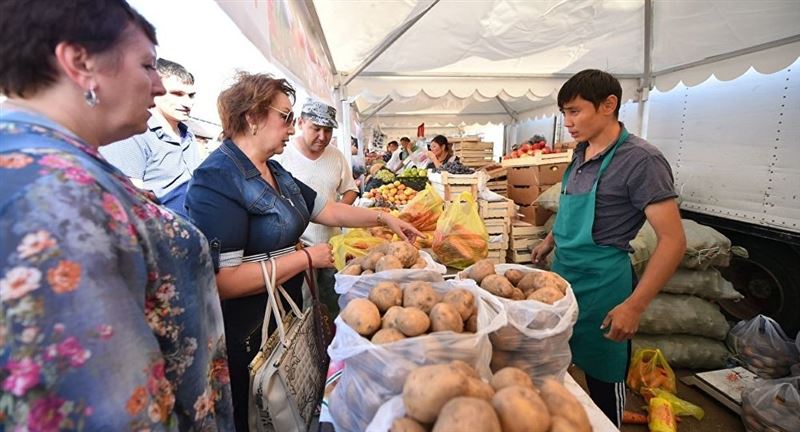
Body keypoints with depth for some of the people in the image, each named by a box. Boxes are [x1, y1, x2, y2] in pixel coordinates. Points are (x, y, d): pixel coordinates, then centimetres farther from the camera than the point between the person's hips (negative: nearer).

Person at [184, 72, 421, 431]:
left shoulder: (274, 172, 6)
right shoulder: (217, 179, -22)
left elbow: (327, 210, 12)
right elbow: (223, 281, -28)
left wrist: (384, 218, 9)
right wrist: (307, 258, -21)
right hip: (245, 338, -8)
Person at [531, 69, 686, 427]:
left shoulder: (640, 160, -18)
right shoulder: (581, 153, 6)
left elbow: (673, 241, -19)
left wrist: (634, 305, -22)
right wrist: (550, 241, 22)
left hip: (601, 283, -7)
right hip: (562, 274, 8)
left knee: (603, 378, 12)